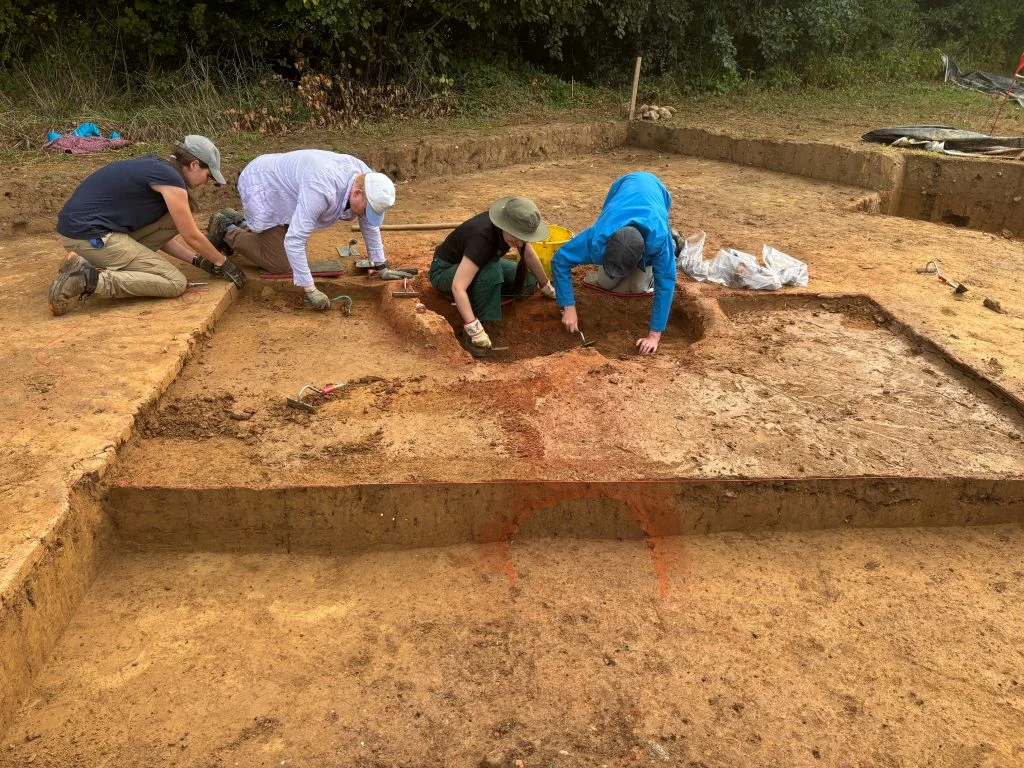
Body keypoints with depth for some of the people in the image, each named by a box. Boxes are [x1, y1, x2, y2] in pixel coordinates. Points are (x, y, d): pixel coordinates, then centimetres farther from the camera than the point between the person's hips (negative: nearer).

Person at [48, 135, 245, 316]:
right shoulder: (170, 178, -11)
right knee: (176, 283, -8)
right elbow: (192, 237, -5)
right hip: (90, 237, -10)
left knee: (175, 216, 11)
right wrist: (222, 263, 10)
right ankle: (90, 279, -17)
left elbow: (156, 233, 22)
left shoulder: (154, 167, 17)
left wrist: (197, 260, 20)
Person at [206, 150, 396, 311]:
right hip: (260, 187, -8)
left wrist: (380, 264, 4)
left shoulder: (365, 179, -17)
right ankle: (226, 230, 10)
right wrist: (310, 290, -39)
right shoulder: (322, 190, -42)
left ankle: (239, 222, 31)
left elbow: (370, 224, 1)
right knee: (280, 265, -8)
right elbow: (294, 240, -42)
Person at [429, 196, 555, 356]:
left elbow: (529, 256, 3)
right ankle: (471, 332, -24)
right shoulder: (482, 237, -39)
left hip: (476, 263, 7)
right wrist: (475, 330, -47)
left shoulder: (514, 228, -18)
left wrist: (547, 287, 14)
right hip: (445, 270, -7)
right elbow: (458, 287, -45)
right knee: (492, 271, -37)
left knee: (528, 281, -6)